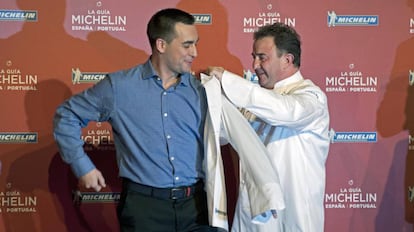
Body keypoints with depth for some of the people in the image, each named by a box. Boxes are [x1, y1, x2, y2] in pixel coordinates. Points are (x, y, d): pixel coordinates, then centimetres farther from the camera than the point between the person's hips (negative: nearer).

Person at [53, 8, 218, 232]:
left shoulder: (199, 90, 5)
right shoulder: (119, 86, -2)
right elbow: (67, 115, 7)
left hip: (196, 204, 2)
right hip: (144, 205, -2)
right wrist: (82, 166, 2)